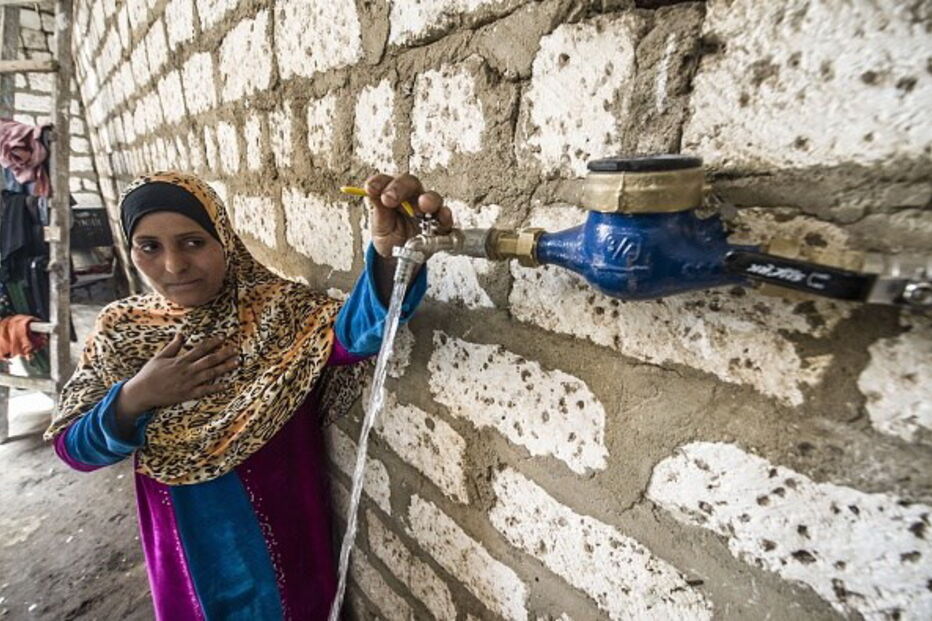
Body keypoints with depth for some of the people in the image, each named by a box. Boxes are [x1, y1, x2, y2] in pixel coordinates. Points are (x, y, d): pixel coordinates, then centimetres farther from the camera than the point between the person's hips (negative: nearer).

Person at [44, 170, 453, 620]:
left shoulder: (275, 308, -18)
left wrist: (390, 256, -58)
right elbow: (70, 447, -2)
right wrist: (135, 398, -22)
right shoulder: (120, 330, -6)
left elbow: (349, 333, -39)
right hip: (185, 540, 3)